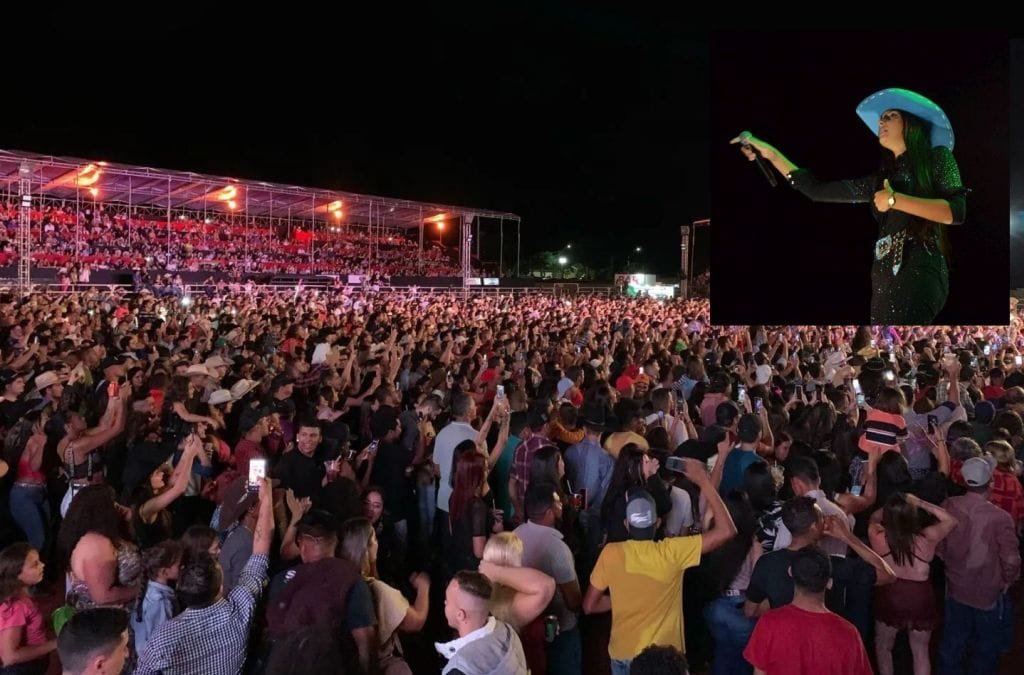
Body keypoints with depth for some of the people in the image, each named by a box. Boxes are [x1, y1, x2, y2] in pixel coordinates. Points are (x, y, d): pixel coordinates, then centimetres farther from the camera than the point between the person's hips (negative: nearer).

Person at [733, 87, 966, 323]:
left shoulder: (936, 157, 10)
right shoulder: (881, 178, 25)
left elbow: (955, 211, -5)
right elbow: (817, 189, 22)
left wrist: (895, 200, -7)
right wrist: (771, 153, 20)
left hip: (918, 272, -6)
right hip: (885, 279, 6)